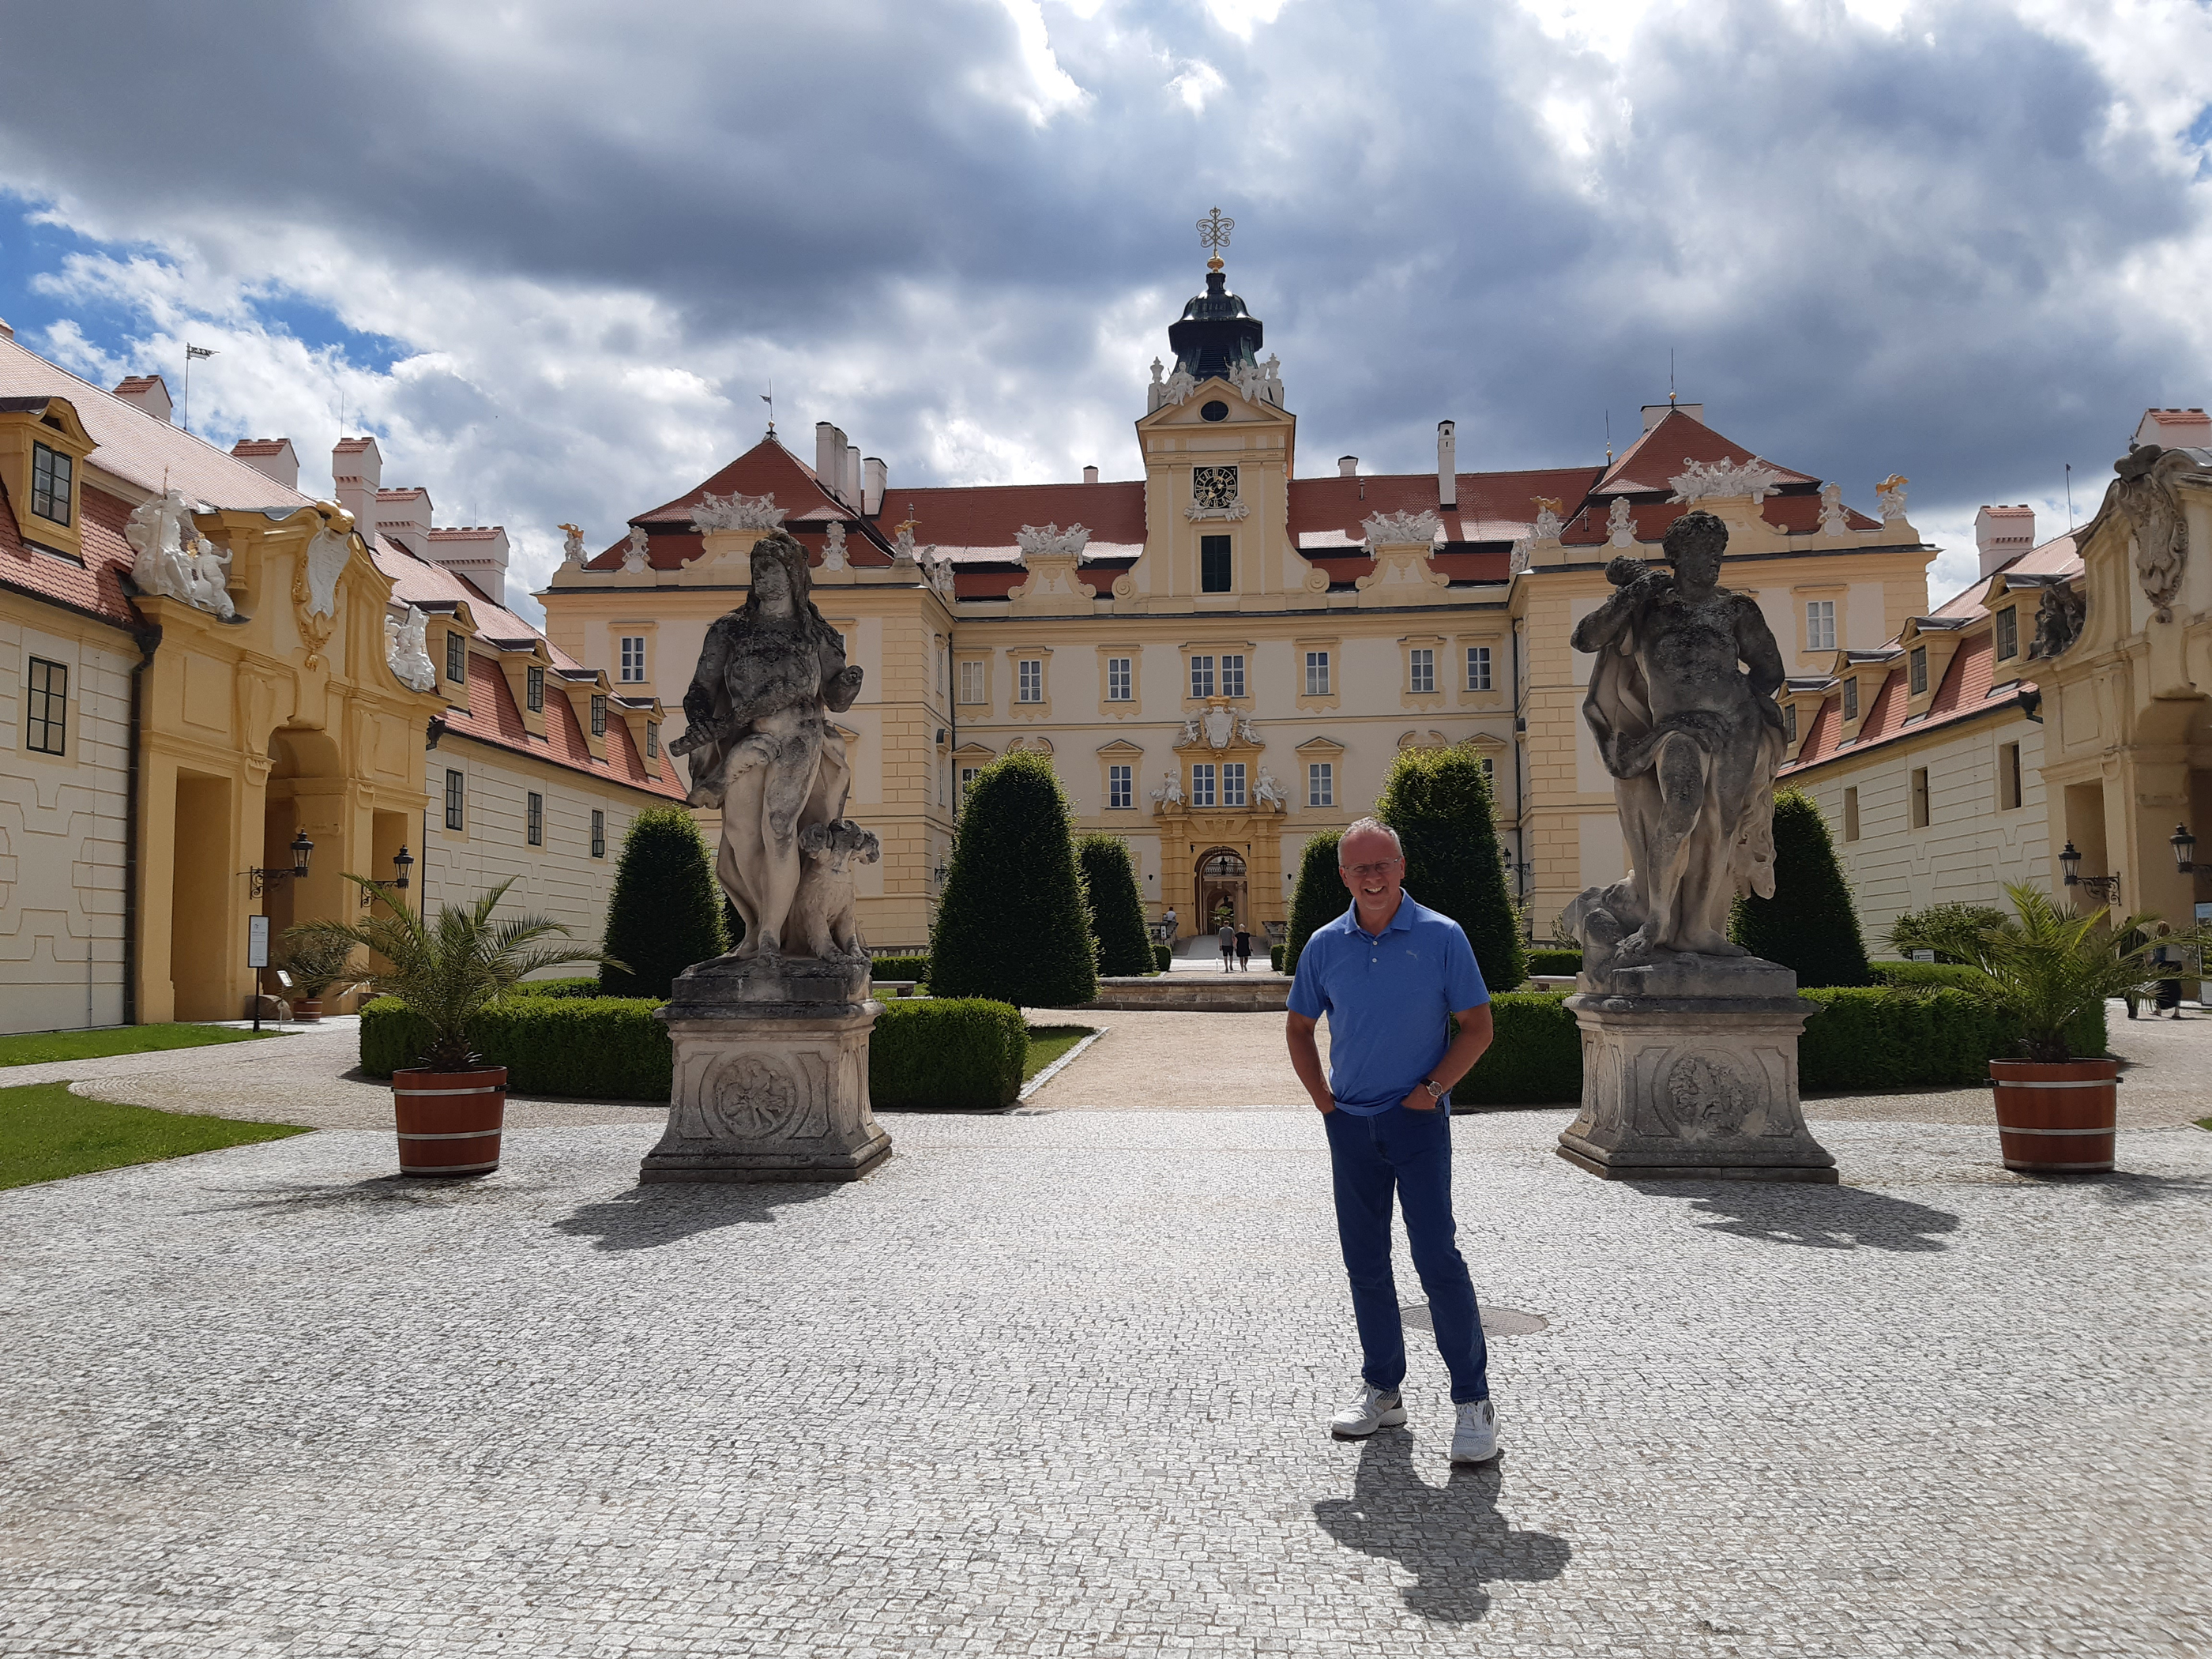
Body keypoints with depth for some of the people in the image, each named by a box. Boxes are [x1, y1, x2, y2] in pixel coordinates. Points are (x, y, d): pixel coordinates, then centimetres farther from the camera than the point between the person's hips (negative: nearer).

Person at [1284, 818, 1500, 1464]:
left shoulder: (1441, 937, -6)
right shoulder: (1325, 945, 3)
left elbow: (1477, 1026, -2)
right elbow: (1300, 1028, 15)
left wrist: (1433, 1088, -10)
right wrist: (1322, 1097, 5)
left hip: (1418, 1119, -4)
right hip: (1351, 1122, 4)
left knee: (1437, 1256, -9)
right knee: (1364, 1260, 10)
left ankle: (1474, 1399, 2)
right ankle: (1382, 1389, 23)